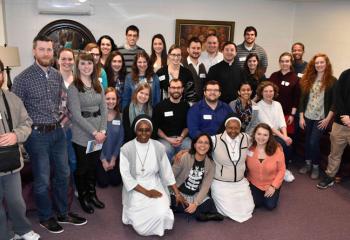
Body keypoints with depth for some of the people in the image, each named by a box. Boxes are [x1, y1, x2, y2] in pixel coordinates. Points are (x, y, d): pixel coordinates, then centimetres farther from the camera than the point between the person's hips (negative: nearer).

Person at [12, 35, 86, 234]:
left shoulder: (58, 76, 5)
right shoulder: (23, 79, -11)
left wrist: (58, 120, 10)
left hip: (58, 131, 6)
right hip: (37, 134, -5)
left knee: (63, 174, 14)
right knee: (43, 179, 7)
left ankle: (63, 213, 32)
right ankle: (46, 217, 27)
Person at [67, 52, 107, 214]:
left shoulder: (98, 86, 9)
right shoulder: (73, 87, -9)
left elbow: (104, 109, 6)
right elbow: (76, 115, -15)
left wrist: (102, 130, -6)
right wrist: (94, 133, -17)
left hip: (98, 133, 5)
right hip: (82, 135, -5)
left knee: (94, 165, 15)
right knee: (82, 167, 8)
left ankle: (92, 194, 32)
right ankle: (82, 197, 26)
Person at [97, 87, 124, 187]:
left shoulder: (120, 116, -4)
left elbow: (121, 138, -1)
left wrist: (113, 158, -5)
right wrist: (103, 160, -10)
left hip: (115, 155, 2)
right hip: (101, 156, -2)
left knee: (116, 181, 1)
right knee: (103, 183, -3)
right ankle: (99, 170, 29)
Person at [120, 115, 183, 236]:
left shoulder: (159, 147, -5)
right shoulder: (126, 149, -13)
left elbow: (167, 172, 2)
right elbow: (126, 176, -12)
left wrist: (177, 193, 0)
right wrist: (146, 192, -16)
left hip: (155, 185, 2)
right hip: (136, 188, -1)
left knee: (162, 214, -24)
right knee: (141, 227, -13)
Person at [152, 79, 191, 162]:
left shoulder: (186, 106, 11)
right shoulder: (160, 106, 4)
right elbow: (156, 127, 5)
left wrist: (181, 137, -3)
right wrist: (168, 139, -7)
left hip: (182, 138, 2)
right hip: (165, 138, -2)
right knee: (166, 151, -33)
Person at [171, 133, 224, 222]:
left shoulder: (211, 164, -6)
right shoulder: (184, 157, -15)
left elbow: (205, 187, -10)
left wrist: (195, 203, -20)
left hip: (196, 196, 2)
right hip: (179, 193, -1)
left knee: (209, 204, -22)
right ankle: (199, 213, -9)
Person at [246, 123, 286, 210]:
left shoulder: (277, 149, -22)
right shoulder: (249, 148, -19)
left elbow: (281, 170, -12)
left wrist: (273, 186, -14)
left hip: (271, 184, -1)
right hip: (254, 183, 1)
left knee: (270, 206, -4)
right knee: (253, 204, -7)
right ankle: (259, 194, 27)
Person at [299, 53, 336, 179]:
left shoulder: (332, 81, -5)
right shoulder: (308, 79, 5)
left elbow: (334, 102, -7)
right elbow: (303, 99, 5)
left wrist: (328, 119, -13)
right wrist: (301, 117, 1)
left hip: (321, 118, -4)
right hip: (307, 117, 4)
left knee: (314, 142, -7)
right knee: (307, 141, 11)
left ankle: (315, 166, 14)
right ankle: (308, 163, 29)